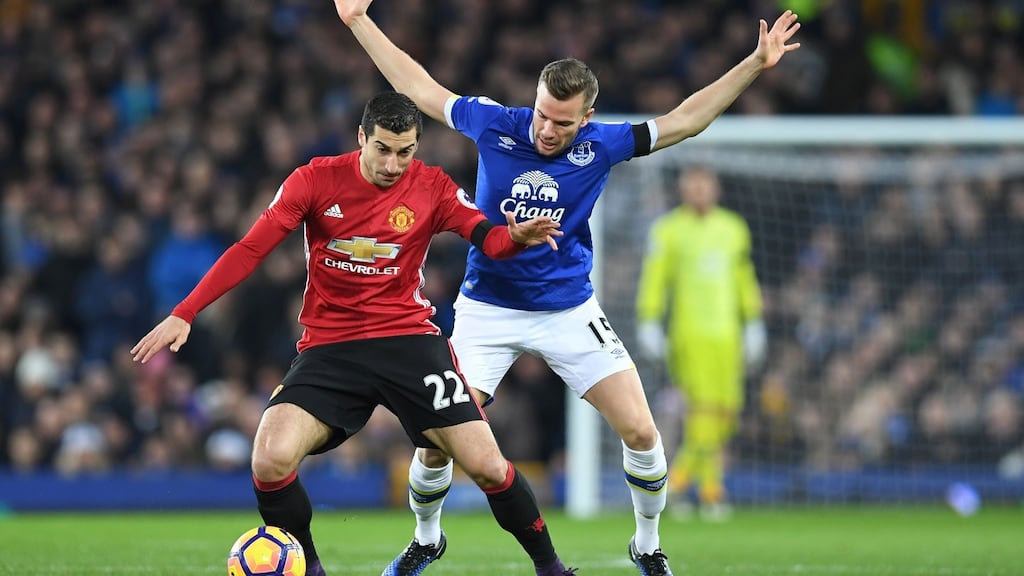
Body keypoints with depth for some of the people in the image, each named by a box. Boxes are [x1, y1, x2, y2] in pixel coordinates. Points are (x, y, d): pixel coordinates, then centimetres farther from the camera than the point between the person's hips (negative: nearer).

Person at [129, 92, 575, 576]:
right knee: (271, 459, -22)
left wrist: (516, 236, -36)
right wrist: (183, 315, -12)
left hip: (409, 339, 0)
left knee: (486, 465, -10)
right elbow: (249, 250, -5)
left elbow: (489, 238, -11)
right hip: (329, 349, 0)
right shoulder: (315, 181, -5)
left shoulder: (432, 188, -2)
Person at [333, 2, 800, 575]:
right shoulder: (494, 125, -10)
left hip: (569, 310, 1)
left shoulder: (600, 145, -9)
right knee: (438, 439, -7)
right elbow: (418, 87, 1)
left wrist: (757, 63, -9)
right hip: (487, 310, -1)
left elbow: (685, 120, -3)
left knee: (641, 430, -9)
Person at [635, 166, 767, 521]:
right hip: (689, 332, -5)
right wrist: (649, 325, -7)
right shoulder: (668, 230, 1)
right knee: (702, 405, -15)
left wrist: (753, 326, 18)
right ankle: (710, 491, -10)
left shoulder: (733, 229, 15)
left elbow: (745, 281, 21)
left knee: (727, 412, 0)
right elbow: (653, 279, 0)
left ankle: (680, 476, 18)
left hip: (726, 334, 5)